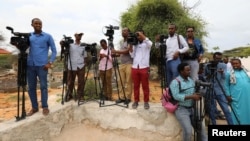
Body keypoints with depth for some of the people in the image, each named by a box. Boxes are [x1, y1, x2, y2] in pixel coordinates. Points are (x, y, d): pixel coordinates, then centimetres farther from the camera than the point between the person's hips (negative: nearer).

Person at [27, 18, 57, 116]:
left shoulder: (48, 36, 3)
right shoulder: (28, 36, 12)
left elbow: (54, 51, 2)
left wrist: (50, 62, -9)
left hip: (42, 65, -3)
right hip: (30, 65, 4)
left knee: (43, 86, -1)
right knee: (31, 87, 7)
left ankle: (45, 107, 10)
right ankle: (34, 107, 18)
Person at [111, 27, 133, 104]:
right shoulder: (121, 42, 21)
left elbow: (127, 51, -15)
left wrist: (116, 51, -16)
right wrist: (116, 54, 8)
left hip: (129, 64, -7)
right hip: (122, 64, 7)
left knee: (128, 82, -3)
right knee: (121, 82, 4)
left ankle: (128, 98, 5)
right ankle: (122, 97, 10)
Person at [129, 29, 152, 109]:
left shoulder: (147, 44, 6)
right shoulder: (135, 44, 18)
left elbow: (150, 43, -20)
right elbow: (132, 55, 9)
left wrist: (141, 34, -11)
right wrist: (130, 45, 2)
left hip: (144, 67, -4)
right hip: (135, 67, 4)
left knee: (145, 86, 3)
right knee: (136, 85, 8)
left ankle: (146, 102, 12)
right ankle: (136, 101, 18)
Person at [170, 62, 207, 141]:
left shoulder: (191, 80, 12)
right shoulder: (175, 82, -12)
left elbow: (195, 92, 15)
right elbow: (176, 96, -24)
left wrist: (197, 95, -9)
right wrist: (191, 96, -26)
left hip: (192, 108, 7)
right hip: (181, 109, -7)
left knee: (202, 127, 1)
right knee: (188, 130, -18)